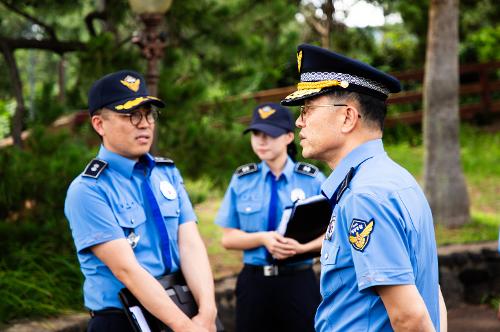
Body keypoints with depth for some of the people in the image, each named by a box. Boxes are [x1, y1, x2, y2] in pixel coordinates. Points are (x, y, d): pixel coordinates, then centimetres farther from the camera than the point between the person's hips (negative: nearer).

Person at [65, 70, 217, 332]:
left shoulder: (169, 173, 6)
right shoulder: (86, 191, -11)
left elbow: (190, 244, -5)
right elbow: (126, 268, -20)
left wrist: (207, 311, -21)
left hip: (182, 308, 5)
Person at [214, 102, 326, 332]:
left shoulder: (312, 179, -2)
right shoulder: (242, 180, 5)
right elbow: (228, 238, 5)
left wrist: (301, 247, -21)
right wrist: (262, 238, -15)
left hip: (298, 281, -2)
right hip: (254, 281, 2)